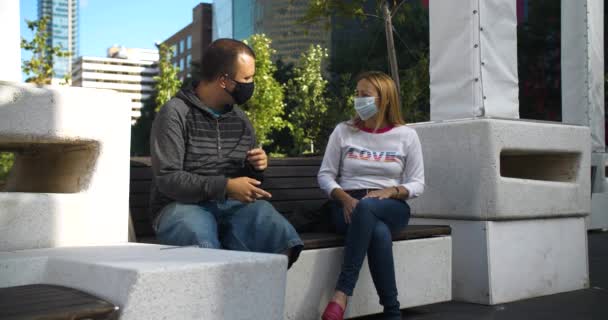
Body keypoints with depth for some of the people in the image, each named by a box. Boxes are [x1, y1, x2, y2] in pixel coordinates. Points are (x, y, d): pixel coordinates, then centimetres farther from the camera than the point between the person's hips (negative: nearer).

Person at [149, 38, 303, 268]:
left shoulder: (240, 118, 17)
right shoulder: (175, 113, -2)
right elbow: (167, 179, -11)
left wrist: (257, 167, 1)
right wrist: (225, 186, -19)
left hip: (235, 205, 5)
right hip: (183, 205, -5)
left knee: (283, 238, -27)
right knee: (203, 244, -41)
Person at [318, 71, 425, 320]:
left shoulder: (406, 135, 6)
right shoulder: (343, 131, 7)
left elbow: (417, 184, 5)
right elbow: (325, 175, 6)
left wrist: (391, 191, -15)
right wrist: (345, 198, -14)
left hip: (391, 208, 0)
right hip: (349, 207, 0)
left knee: (367, 207, -39)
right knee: (379, 232, -37)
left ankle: (342, 294, -39)